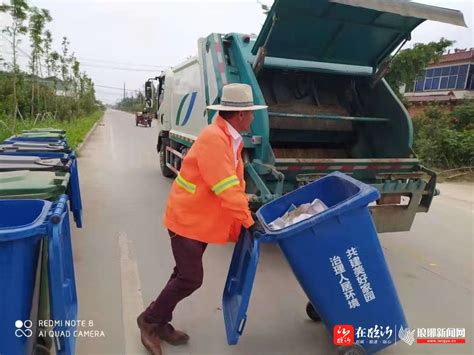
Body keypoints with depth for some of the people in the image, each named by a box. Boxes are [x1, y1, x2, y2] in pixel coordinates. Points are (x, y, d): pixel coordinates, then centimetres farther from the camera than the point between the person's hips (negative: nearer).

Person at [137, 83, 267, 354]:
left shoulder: (232, 139, 7)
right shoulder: (213, 138, -25)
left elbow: (237, 184, 11)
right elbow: (226, 188, -28)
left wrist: (244, 213, 6)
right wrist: (249, 221, -22)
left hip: (202, 219, 10)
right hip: (187, 218, -9)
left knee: (185, 274, 16)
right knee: (191, 278, -3)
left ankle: (159, 323, 32)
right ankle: (150, 320, 19)